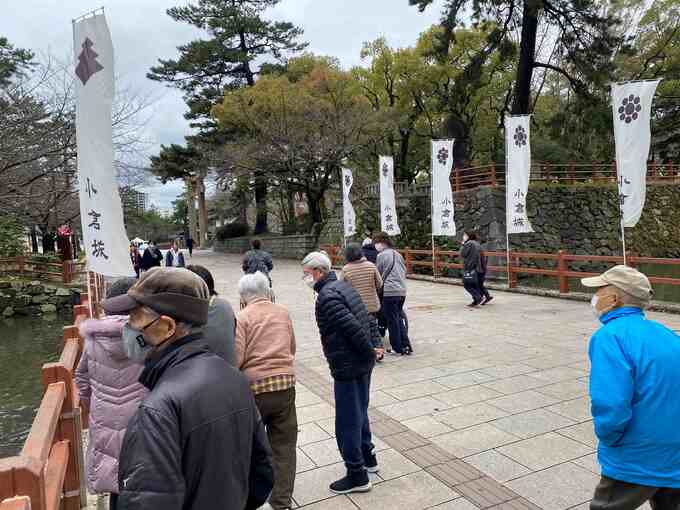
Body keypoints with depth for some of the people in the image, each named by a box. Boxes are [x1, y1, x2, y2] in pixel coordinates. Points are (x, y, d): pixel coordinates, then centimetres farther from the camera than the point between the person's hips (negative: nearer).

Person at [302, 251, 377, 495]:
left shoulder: (327, 296, -20)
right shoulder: (344, 286, 10)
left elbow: (353, 328, -25)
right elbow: (364, 321, 12)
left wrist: (369, 352, -13)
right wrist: (370, 351, 11)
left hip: (347, 367, -10)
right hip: (363, 363, 10)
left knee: (347, 422, 4)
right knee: (359, 413, 25)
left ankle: (357, 475, 16)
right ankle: (367, 457, 41)